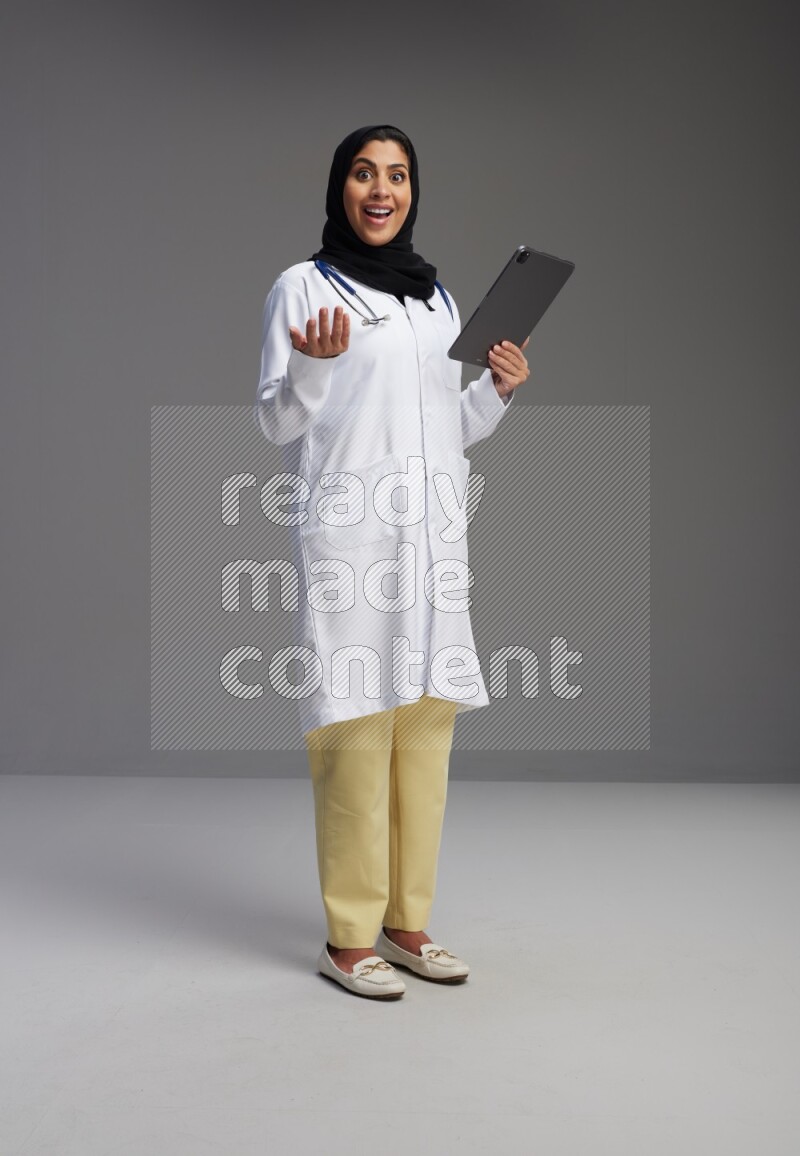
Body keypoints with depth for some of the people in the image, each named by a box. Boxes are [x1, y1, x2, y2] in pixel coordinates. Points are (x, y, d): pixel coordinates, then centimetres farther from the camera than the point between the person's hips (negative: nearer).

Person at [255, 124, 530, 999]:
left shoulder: (437, 297, 19)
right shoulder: (303, 286, 3)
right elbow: (277, 423, -1)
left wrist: (497, 390, 4)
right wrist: (313, 365, -19)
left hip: (432, 533, 6)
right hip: (347, 530, -5)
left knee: (427, 721, 3)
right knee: (356, 724, -9)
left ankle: (406, 923, 14)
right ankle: (348, 938, 1)